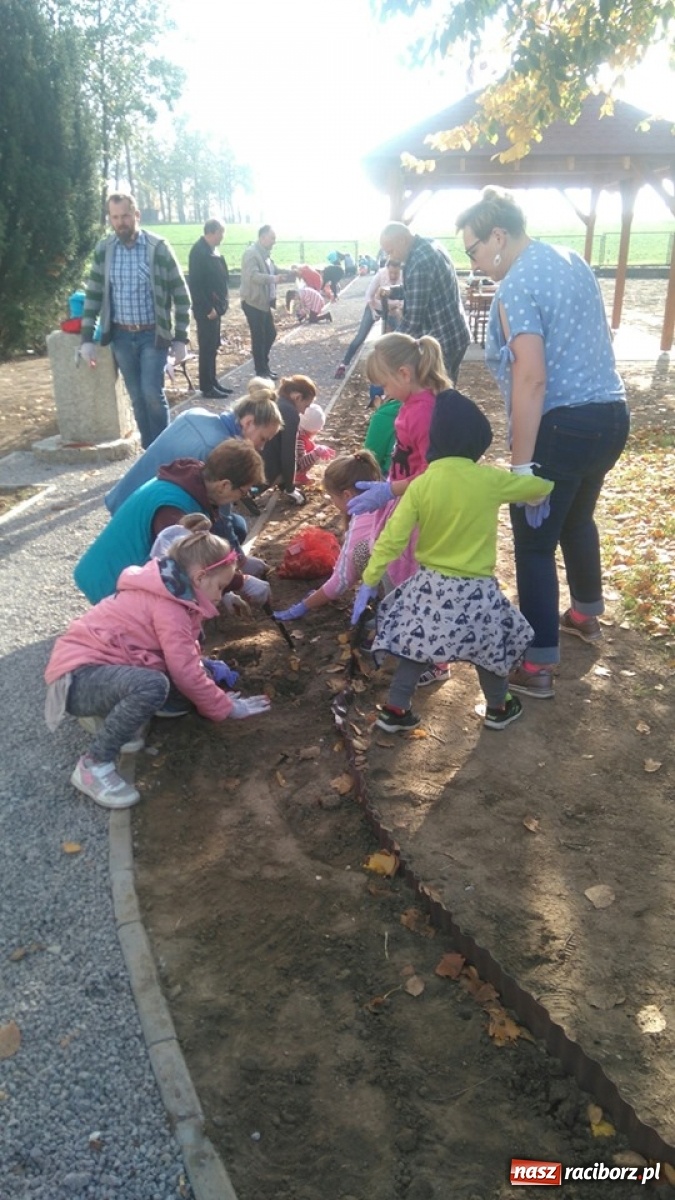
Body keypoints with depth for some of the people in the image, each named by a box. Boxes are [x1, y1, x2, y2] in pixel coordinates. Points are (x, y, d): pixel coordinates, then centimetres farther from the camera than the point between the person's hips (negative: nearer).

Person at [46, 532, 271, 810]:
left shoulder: (166, 593, 13)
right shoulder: (168, 607, -19)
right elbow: (186, 674, -19)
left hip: (94, 665, 10)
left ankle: (105, 713, 6)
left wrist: (205, 666, 3)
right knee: (152, 686, -37)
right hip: (78, 677, -10)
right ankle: (94, 765, -19)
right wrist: (226, 708, -7)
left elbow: (182, 658, 21)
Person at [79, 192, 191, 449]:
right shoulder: (103, 250, 2)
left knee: (152, 393, -13)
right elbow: (93, 295, 7)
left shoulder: (158, 248, -7)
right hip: (121, 335, 4)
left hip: (153, 334, -3)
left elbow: (181, 295, -3)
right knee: (137, 397, 8)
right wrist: (87, 338, 0)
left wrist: (180, 338, -6)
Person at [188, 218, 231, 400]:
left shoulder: (212, 249, 11)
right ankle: (207, 387, 2)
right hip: (206, 309, -9)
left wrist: (223, 301, 12)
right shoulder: (199, 251, -17)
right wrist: (208, 308, -20)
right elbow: (195, 284, -21)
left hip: (215, 306, 9)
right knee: (207, 347, -4)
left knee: (213, 347, 14)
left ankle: (213, 383, 22)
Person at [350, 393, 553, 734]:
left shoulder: (420, 484, -9)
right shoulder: (490, 479, -11)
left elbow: (392, 539, -10)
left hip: (428, 586, 2)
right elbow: (542, 487, 5)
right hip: (475, 591, -1)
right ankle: (498, 708, 37)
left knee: (418, 645, 18)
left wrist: (368, 582, -3)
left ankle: (394, 710, 22)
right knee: (489, 645, 20)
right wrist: (531, 481, 28)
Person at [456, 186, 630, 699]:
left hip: (562, 427, -9)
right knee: (578, 519, 28)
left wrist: (521, 464, -22)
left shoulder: (516, 287, -16)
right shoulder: (572, 259, 12)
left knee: (535, 545, 1)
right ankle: (586, 614, 47)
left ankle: (537, 665, 7)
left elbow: (532, 380, -24)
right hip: (611, 413, 9)